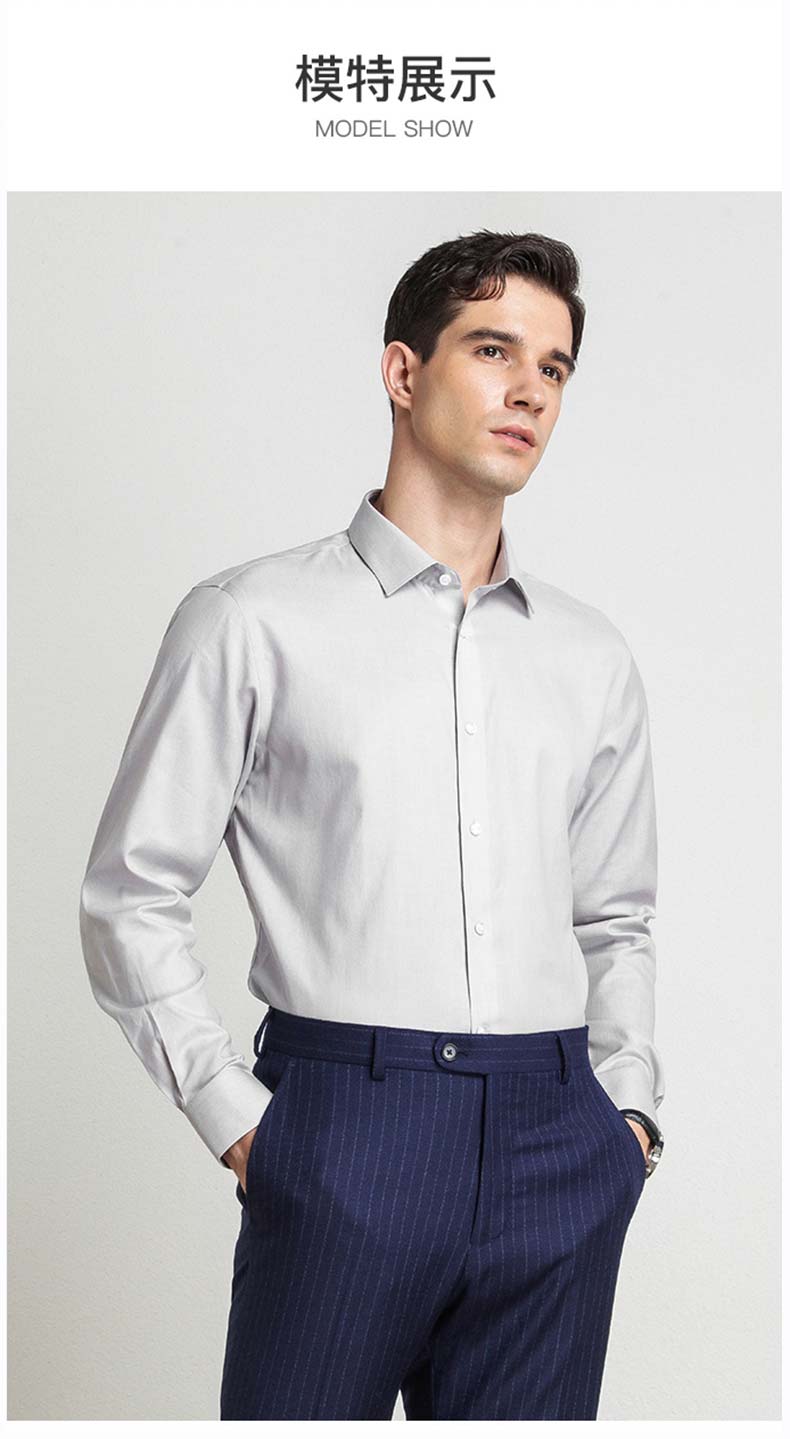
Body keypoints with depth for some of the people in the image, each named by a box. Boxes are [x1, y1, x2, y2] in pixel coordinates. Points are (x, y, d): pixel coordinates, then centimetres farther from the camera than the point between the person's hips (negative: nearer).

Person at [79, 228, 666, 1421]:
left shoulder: (594, 659, 13)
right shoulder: (254, 621, 1)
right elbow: (133, 893, 1)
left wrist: (626, 1100, 7)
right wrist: (234, 1116, -5)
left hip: (557, 1145, 4)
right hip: (346, 1130, -3)